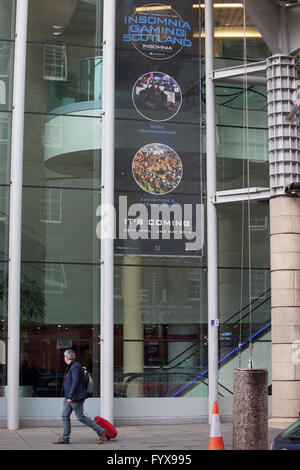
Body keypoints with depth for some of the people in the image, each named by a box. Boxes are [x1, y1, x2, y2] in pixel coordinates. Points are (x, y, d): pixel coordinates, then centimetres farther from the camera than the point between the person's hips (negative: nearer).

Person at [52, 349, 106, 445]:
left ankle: (101, 431, 2)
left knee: (81, 417, -5)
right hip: (70, 397, 10)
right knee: (65, 416, 7)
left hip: (76, 397, -10)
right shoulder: (72, 366, 15)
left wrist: (70, 396, -26)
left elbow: (75, 382, -25)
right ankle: (65, 438, 10)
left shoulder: (75, 367, -18)